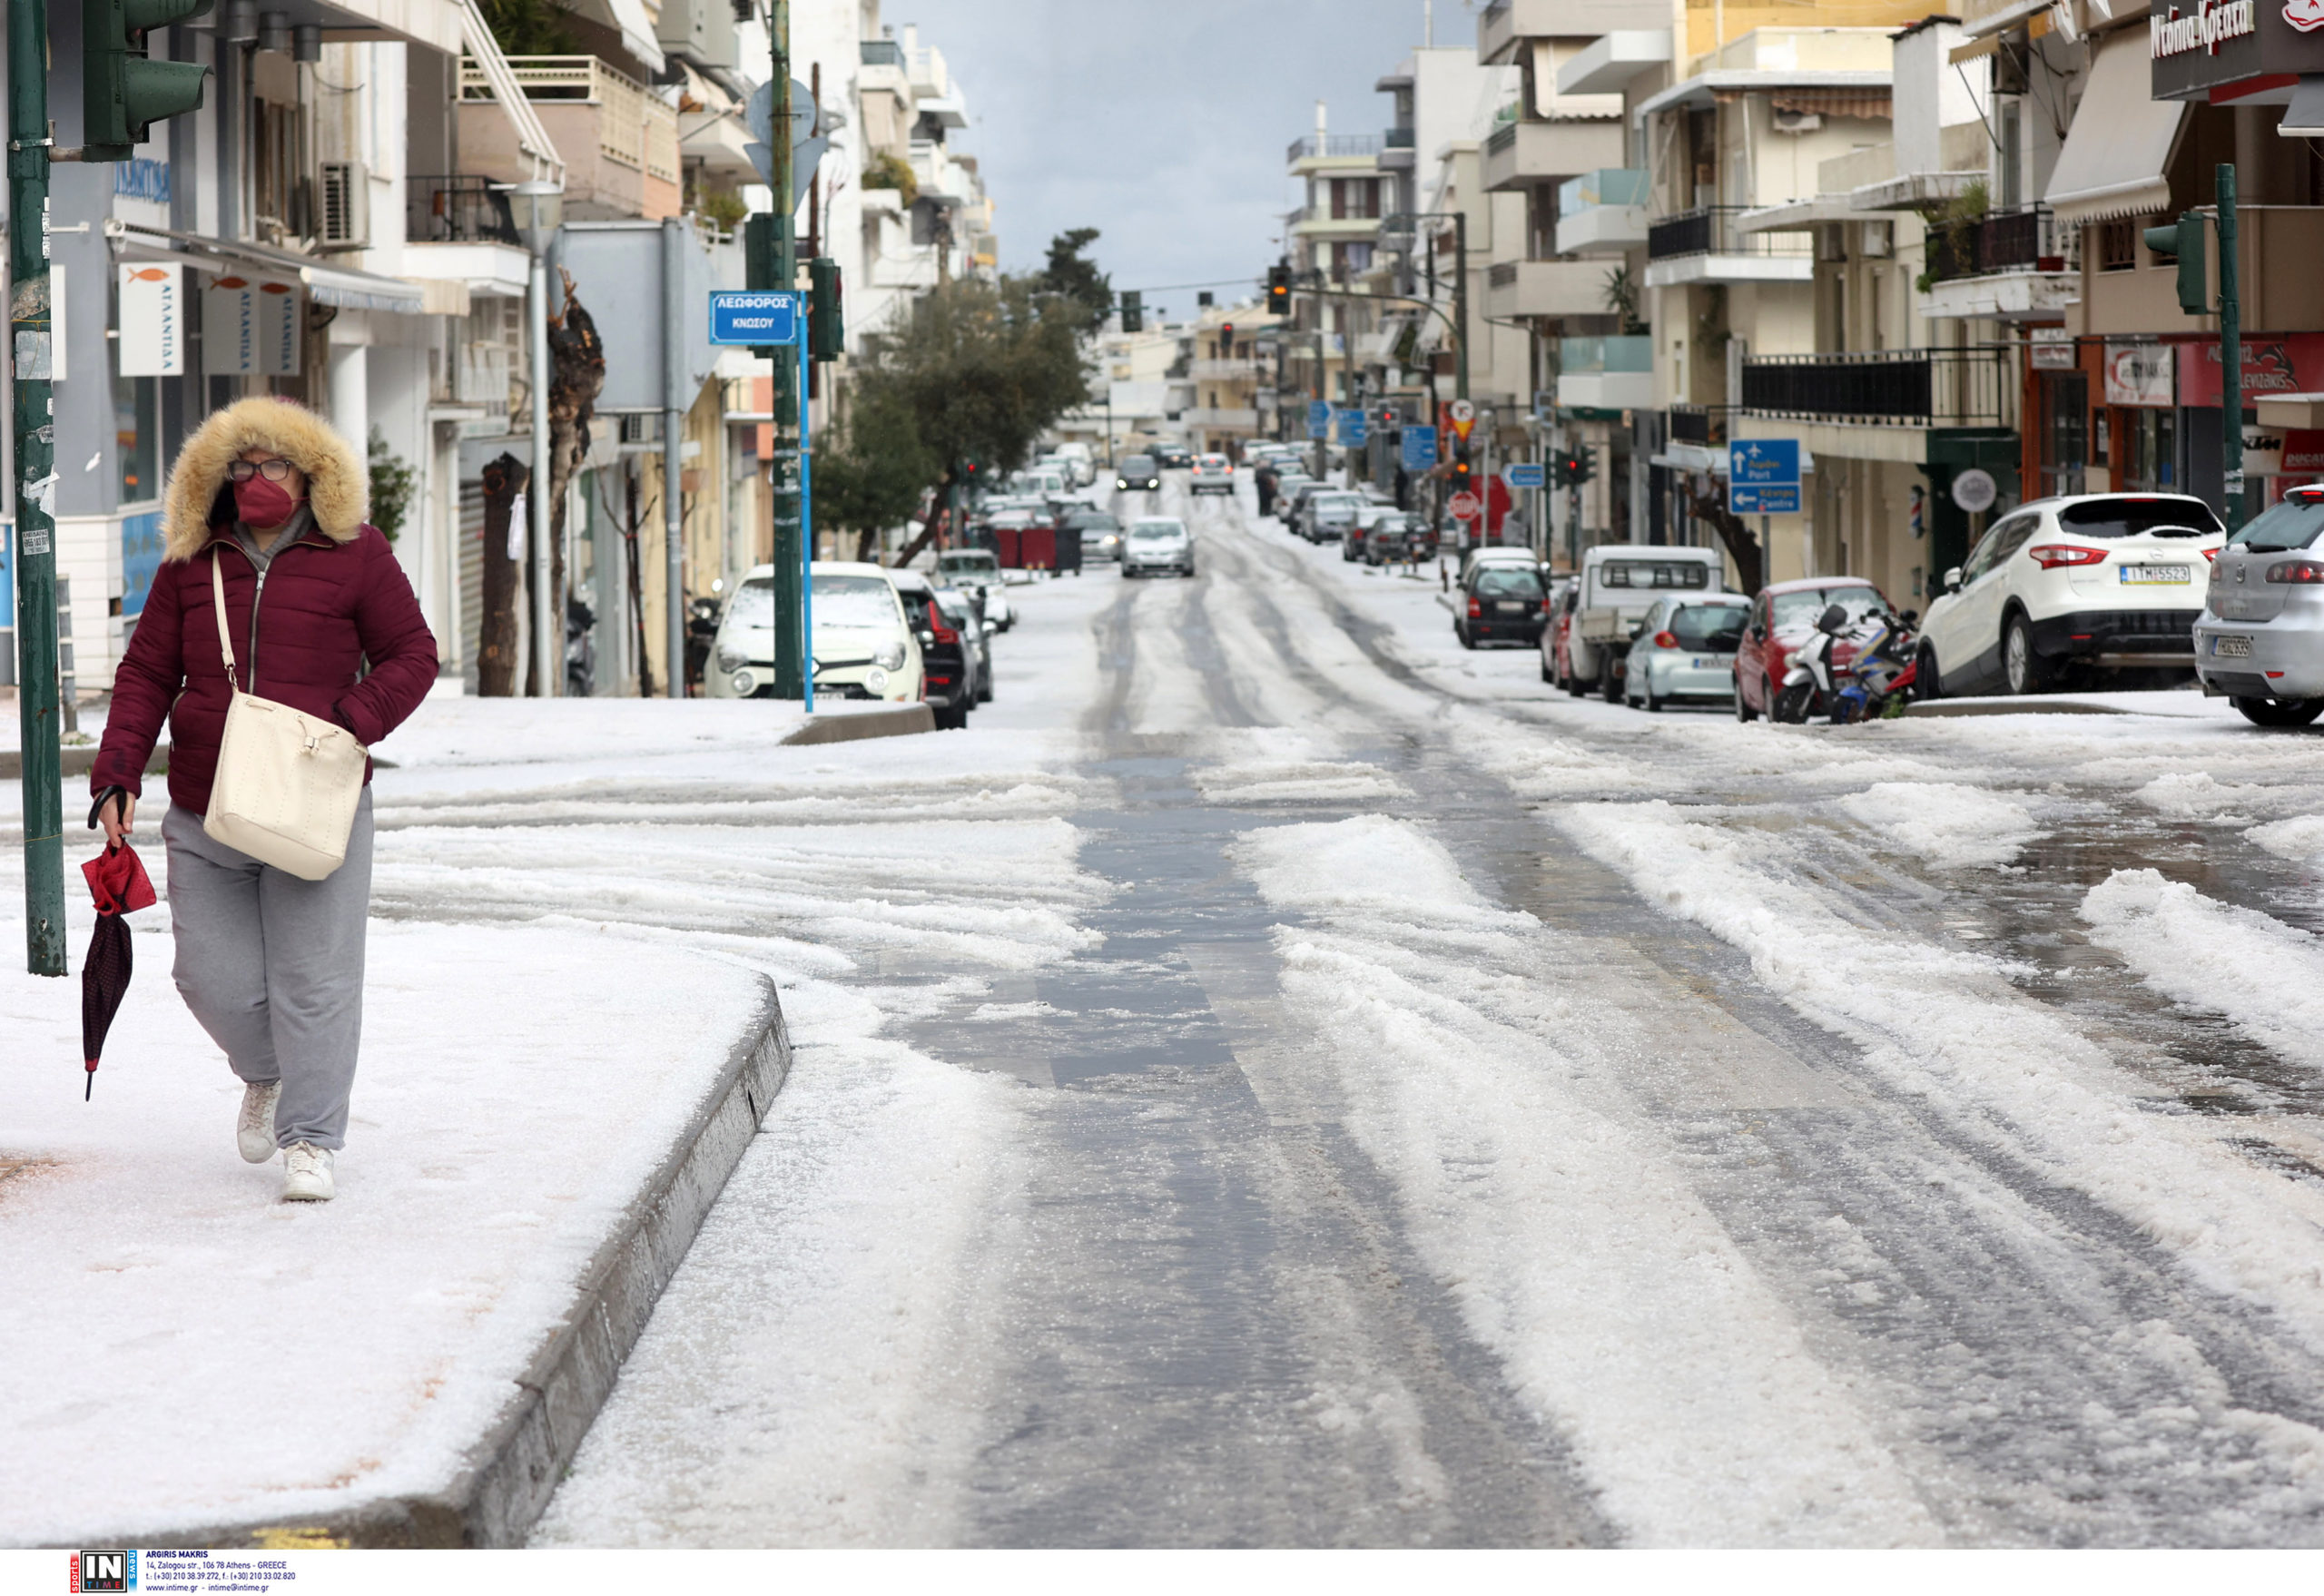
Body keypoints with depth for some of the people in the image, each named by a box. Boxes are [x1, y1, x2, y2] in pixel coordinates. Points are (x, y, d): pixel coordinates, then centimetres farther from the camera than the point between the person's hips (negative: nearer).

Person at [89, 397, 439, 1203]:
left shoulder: (355, 556, 0)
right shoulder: (190, 565, 8)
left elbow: (411, 654, 1)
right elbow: (146, 674, 8)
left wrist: (352, 722, -16)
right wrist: (117, 775, -4)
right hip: (204, 817, 3)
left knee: (314, 978, -5)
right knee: (214, 977, 4)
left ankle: (311, 1140, 5)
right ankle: (266, 1075, 35)